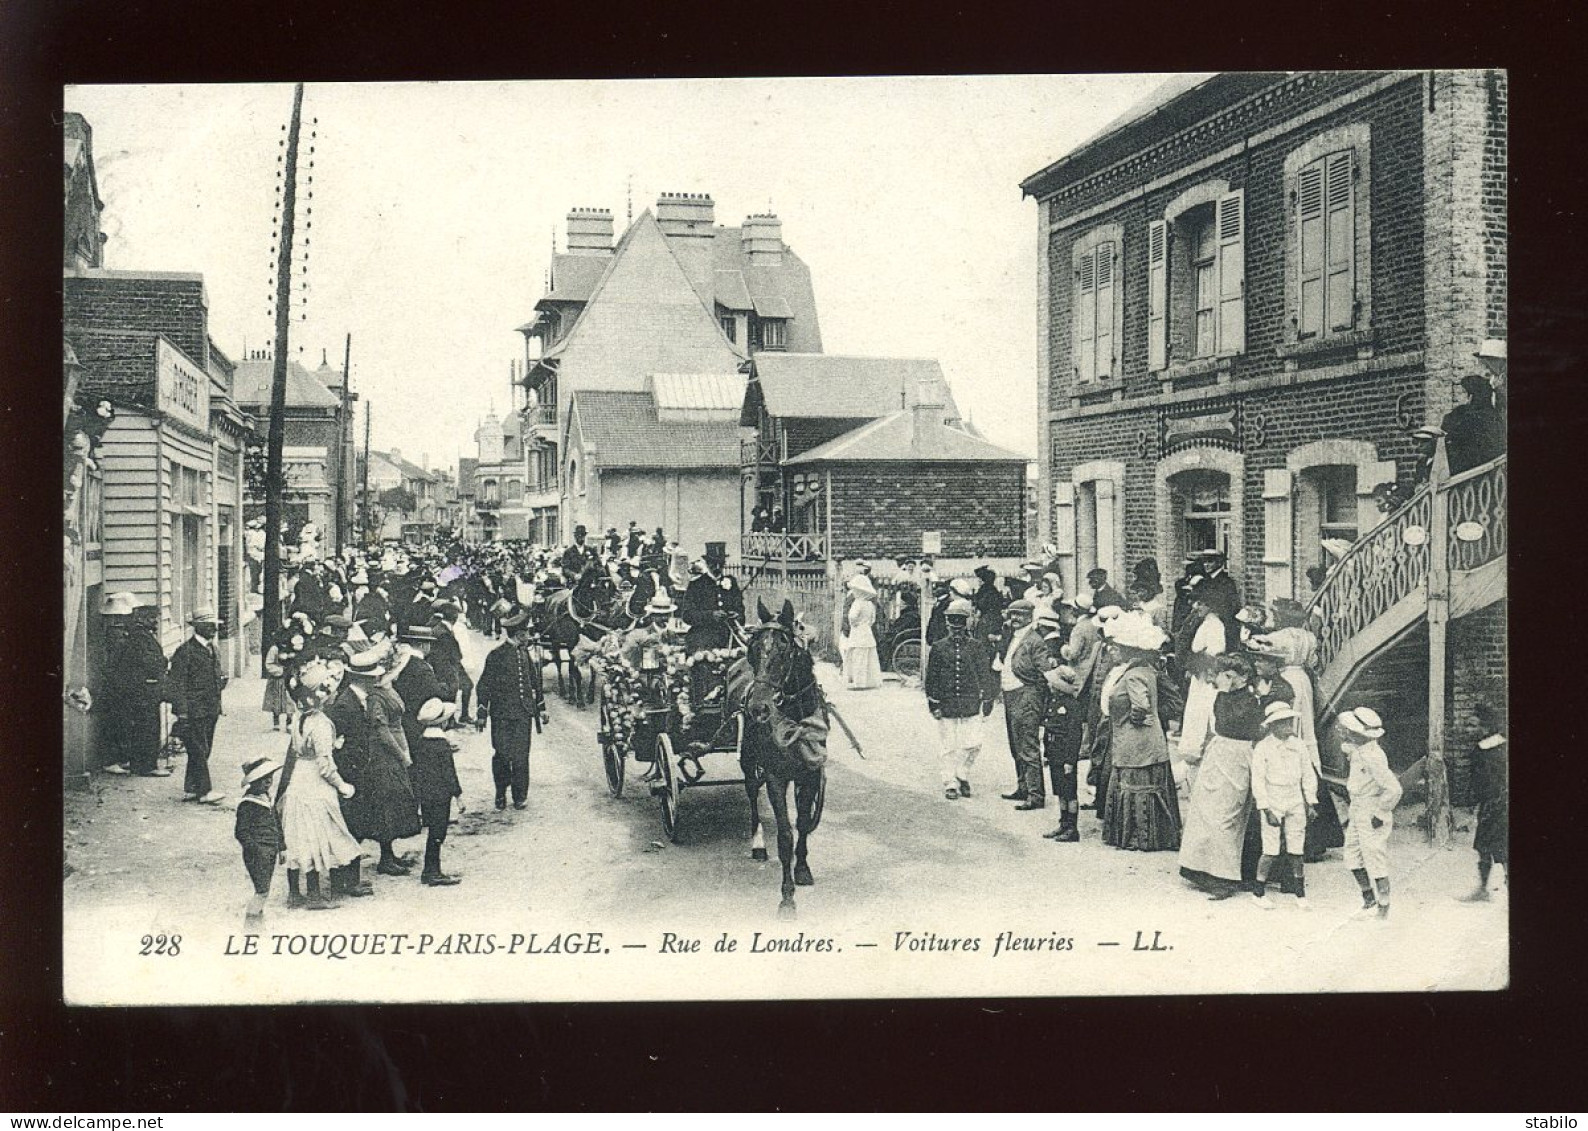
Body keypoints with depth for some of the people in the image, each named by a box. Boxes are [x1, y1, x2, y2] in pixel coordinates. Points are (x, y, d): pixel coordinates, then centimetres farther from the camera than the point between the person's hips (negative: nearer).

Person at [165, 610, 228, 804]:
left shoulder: (212, 649, 14)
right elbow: (176, 683, -13)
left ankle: (190, 790, 17)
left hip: (211, 711, 8)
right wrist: (182, 711, -18)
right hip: (194, 711, -8)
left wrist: (217, 707, 20)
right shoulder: (185, 650, -11)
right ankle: (204, 791, -6)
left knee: (201, 751, 11)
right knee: (199, 751, -7)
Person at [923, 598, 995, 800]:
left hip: (971, 705, 0)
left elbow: (985, 675, 8)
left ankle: (963, 776, 20)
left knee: (972, 745, -2)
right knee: (947, 747, 2)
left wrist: (987, 700, 4)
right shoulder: (938, 648, 4)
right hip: (946, 705, 0)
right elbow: (931, 677, 6)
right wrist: (932, 702, 0)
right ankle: (950, 784, 10)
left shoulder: (976, 647, 4)